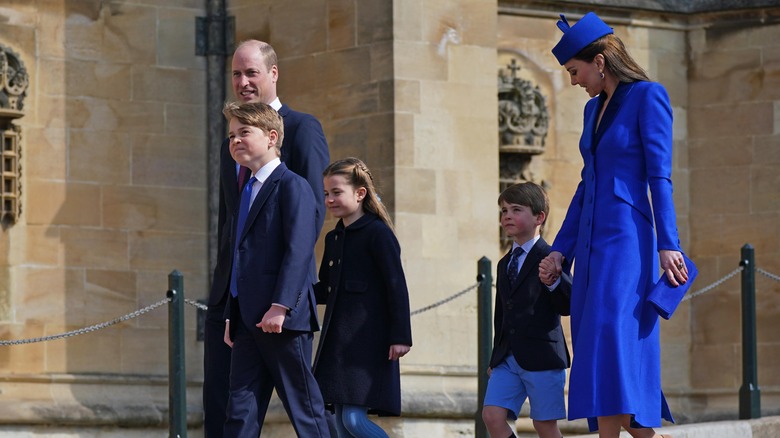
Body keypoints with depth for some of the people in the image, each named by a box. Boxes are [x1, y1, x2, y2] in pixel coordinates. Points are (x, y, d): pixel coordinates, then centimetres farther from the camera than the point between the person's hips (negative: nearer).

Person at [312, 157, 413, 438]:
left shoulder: (378, 233, -7)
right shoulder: (334, 238, 17)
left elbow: (397, 286, -11)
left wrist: (401, 336, -16)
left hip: (368, 342, -8)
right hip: (338, 341, 8)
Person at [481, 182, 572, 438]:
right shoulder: (505, 264, 18)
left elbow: (567, 306, -12)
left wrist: (553, 282, -30)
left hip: (542, 356, -6)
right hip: (508, 358, 6)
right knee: (492, 415, -8)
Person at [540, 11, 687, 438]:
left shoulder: (648, 97, -5)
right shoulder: (594, 108, 18)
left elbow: (659, 176, -11)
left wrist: (667, 244, -17)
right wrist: (560, 250, 17)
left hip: (626, 238, -8)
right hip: (591, 241, 8)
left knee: (610, 336, -17)